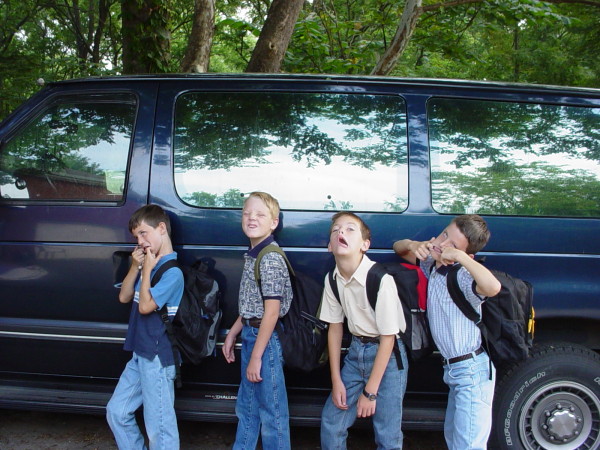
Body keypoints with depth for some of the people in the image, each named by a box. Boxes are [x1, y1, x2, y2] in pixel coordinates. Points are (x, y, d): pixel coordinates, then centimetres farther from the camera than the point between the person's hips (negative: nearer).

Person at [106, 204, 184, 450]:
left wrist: (146, 269, -12)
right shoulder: (149, 264, 9)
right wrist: (135, 267, -2)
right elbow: (124, 297, 9)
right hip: (140, 355, 9)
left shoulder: (172, 271, -16)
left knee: (159, 425, -1)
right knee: (116, 412, 18)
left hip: (157, 358, -9)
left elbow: (145, 306, -21)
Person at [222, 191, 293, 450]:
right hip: (251, 335, 9)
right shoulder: (252, 255, 8)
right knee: (246, 408, 24)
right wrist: (232, 334, 18)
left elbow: (271, 312, -21)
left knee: (272, 414, 4)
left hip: (266, 340, -9)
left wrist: (256, 357, -20)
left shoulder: (271, 258, -19)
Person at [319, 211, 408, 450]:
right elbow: (335, 326, 4)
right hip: (356, 350, 5)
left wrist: (370, 392, -14)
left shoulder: (381, 279, -24)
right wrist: (336, 380, 2)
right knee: (331, 422, 7)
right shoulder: (332, 280, -7)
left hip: (387, 354, -5)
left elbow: (387, 338, -18)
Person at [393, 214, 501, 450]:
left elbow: (493, 287, -44)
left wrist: (459, 255, -37)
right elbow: (398, 247, 17)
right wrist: (413, 245, -7)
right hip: (454, 369, 10)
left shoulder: (462, 276, -23)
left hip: (472, 370, -10)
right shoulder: (432, 265, 4)